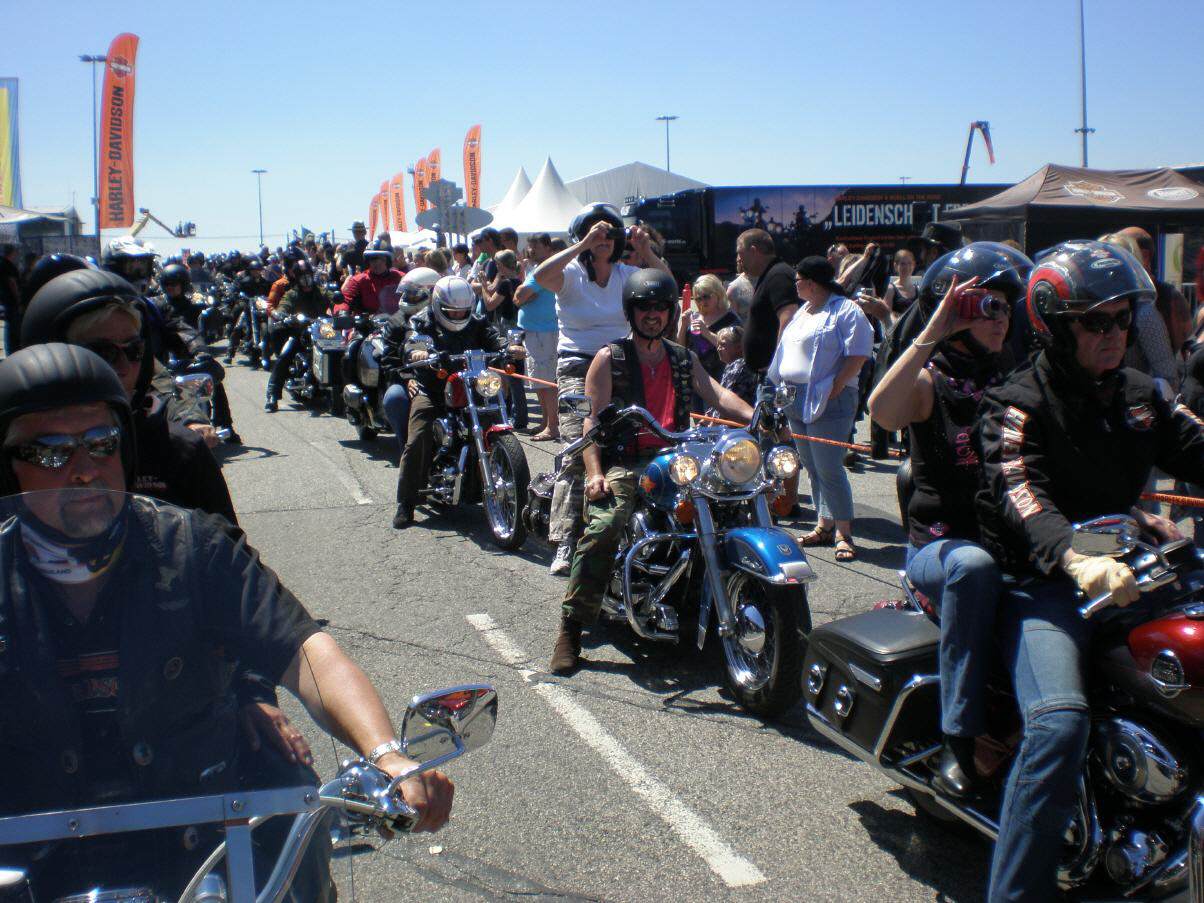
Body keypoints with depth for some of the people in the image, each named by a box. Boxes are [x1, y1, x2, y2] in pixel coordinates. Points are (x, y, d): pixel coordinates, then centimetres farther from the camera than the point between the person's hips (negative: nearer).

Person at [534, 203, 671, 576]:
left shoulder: (627, 275, 11)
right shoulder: (571, 275, 0)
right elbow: (541, 275, -21)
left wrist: (647, 252, -17)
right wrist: (585, 245, -24)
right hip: (577, 367, -4)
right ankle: (565, 544, -19)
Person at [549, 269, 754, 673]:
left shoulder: (684, 359, 23)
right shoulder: (609, 358, 8)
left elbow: (717, 393, 8)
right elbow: (593, 418, 0)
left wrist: (755, 417, -13)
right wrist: (594, 473, -15)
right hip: (625, 461, -4)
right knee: (603, 527, -30)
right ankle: (571, 628, -23)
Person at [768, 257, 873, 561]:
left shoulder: (845, 310, -9)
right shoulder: (802, 311, 19)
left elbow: (858, 355, -16)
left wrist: (833, 389, -20)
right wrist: (783, 389, 13)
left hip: (828, 402, -9)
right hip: (796, 399, 9)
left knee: (829, 468, -11)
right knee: (812, 467, 12)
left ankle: (844, 533, -5)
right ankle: (823, 526, 20)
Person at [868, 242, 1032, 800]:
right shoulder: (931, 380, -1)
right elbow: (882, 410, -25)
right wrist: (932, 331, -23)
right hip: (941, 543, -4)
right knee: (974, 566, -38)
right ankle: (958, 741, -30)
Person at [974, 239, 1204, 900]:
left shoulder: (1137, 394, 17)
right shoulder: (1017, 404, -4)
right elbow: (1022, 494, -20)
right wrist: (1077, 560, -40)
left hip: (1132, 568, 7)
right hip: (1045, 582, -7)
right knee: (1060, 723, -30)